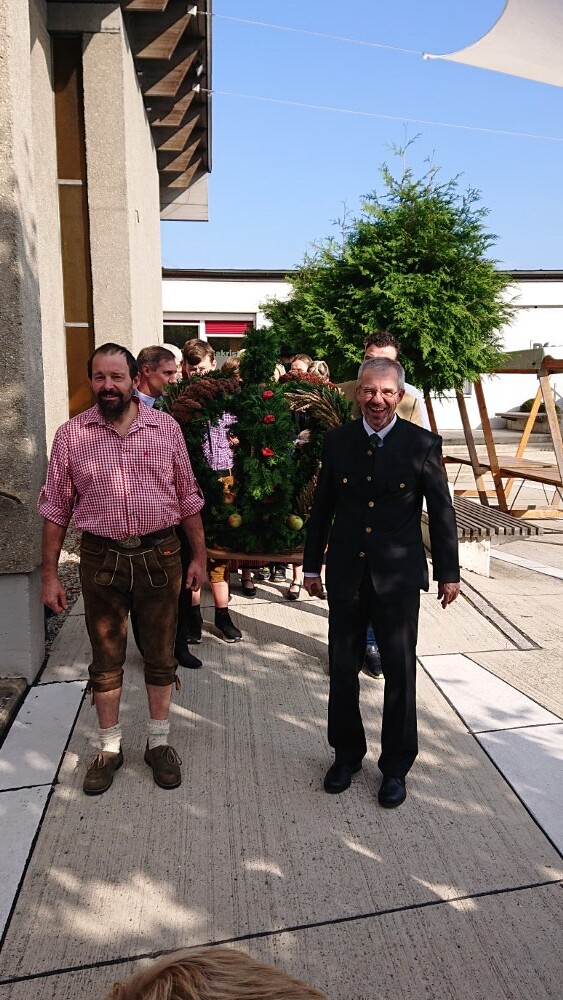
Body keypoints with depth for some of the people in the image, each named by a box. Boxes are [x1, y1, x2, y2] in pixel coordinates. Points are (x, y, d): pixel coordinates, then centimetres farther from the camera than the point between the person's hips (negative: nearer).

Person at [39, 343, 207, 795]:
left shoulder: (166, 427, -1)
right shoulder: (71, 435, -2)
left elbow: (188, 497, 4)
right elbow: (56, 509, 2)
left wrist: (199, 555, 3)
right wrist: (50, 574, 0)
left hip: (160, 556, 0)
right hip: (101, 558, 0)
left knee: (161, 655, 13)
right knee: (106, 659, 13)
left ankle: (159, 742, 32)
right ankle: (109, 748, 33)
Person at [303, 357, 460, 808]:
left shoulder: (422, 444, -6)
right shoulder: (338, 440, 1)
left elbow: (442, 511, -1)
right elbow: (322, 506, 7)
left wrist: (448, 573, 2)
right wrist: (312, 564, 11)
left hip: (399, 576, -2)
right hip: (346, 573, 3)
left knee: (400, 673, 8)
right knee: (343, 669, 13)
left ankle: (396, 765, 30)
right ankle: (346, 753, 36)